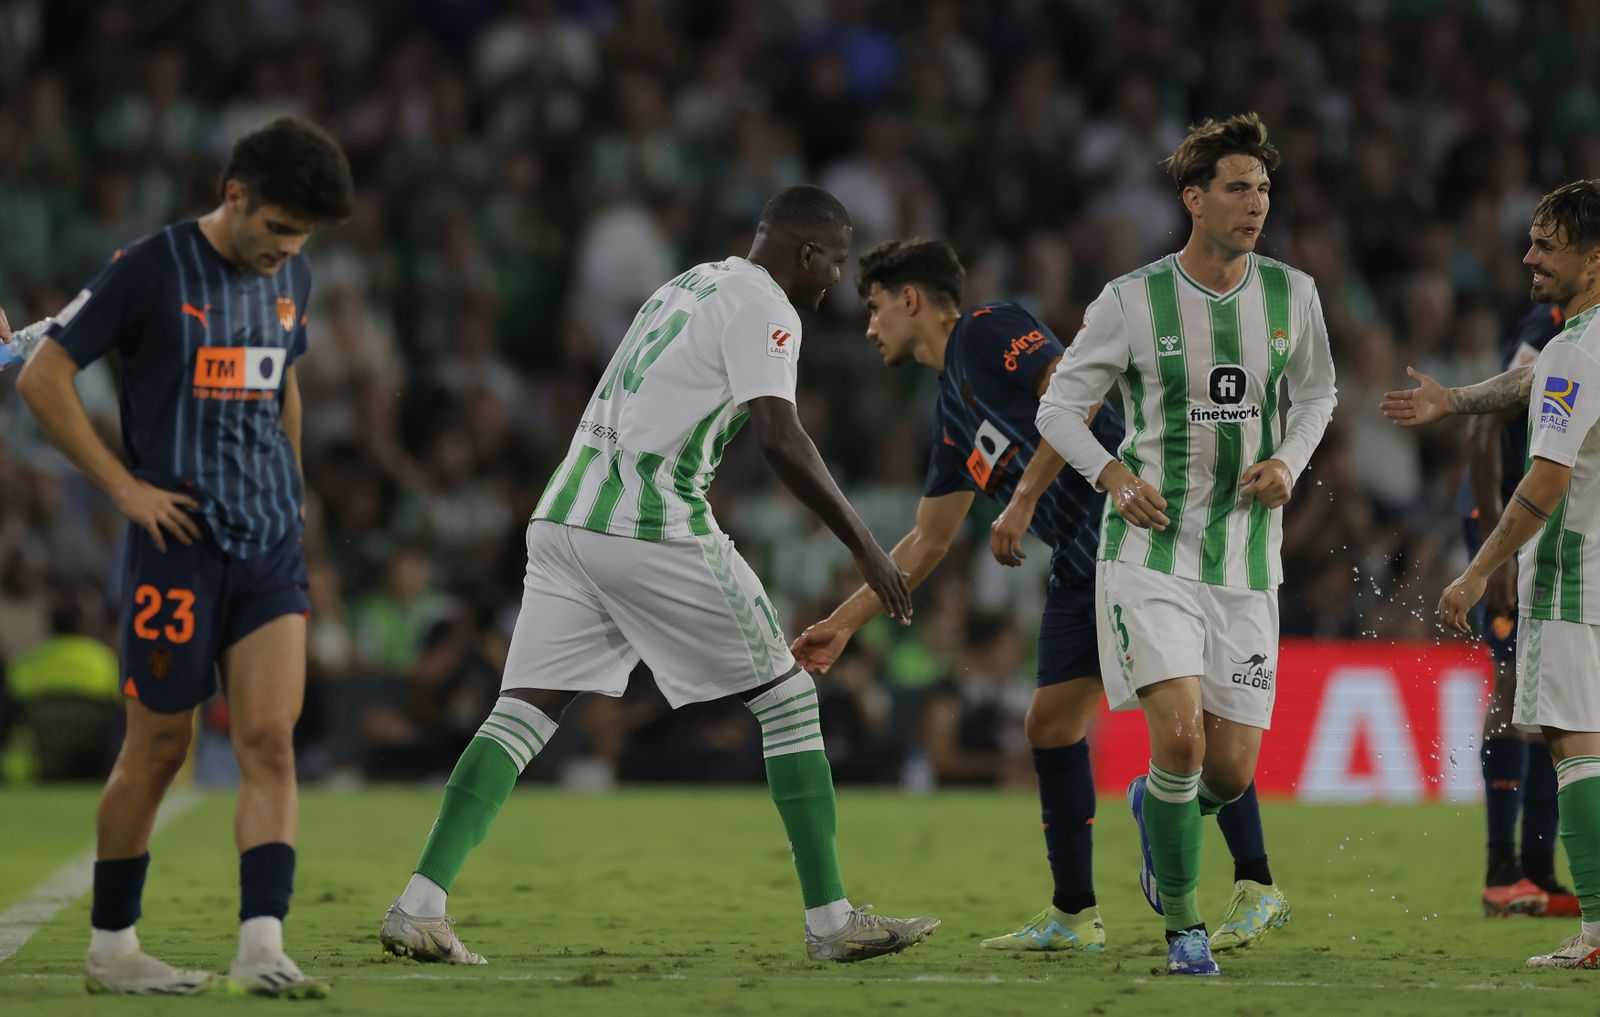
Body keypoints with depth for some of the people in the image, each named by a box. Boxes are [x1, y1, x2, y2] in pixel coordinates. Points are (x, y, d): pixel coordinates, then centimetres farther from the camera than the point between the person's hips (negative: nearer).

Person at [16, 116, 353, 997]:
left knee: (269, 739, -9)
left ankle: (262, 947, -15)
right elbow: (41, 378, -9)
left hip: (271, 545, 5)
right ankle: (111, 946, 16)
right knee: (158, 749, 2)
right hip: (178, 541, -5)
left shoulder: (289, 278, 10)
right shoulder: (149, 271, -10)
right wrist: (124, 486, -11)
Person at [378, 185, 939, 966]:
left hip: (563, 520, 8)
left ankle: (420, 905, -12)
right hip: (651, 531, -8)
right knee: (788, 698, 4)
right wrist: (863, 546, -11)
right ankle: (830, 919, 5)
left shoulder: (686, 286, 23)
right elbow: (779, 439, -16)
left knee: (526, 710, 3)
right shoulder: (763, 309, -4)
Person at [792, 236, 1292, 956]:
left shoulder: (986, 332, -5)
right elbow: (928, 541, 28)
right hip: (1081, 566, 10)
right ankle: (1073, 916, 10)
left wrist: (1024, 498, -20)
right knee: (1051, 725, 4)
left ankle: (1256, 888, -9)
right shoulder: (953, 410, 22)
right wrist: (843, 623, 27)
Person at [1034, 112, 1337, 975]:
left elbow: (1316, 394, 19)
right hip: (1150, 550, -3)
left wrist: (1288, 462, -2)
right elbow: (1059, 404, 2)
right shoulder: (1133, 301, -6)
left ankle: (1153, 804, 40)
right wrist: (1113, 475, -15)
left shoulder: (1291, 295, 2)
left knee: (1231, 771, 3)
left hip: (1245, 559, 3)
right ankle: (1183, 924, -1)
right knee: (1180, 737, -19)